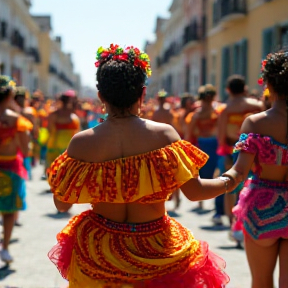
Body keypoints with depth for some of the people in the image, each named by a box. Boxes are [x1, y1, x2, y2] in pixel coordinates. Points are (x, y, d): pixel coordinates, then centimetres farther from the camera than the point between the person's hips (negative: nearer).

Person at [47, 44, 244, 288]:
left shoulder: (81, 143, -14)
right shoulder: (163, 134, -16)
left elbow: (62, 204, -6)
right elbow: (195, 192, -12)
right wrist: (228, 181, 7)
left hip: (99, 255, 1)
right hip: (155, 253, -1)